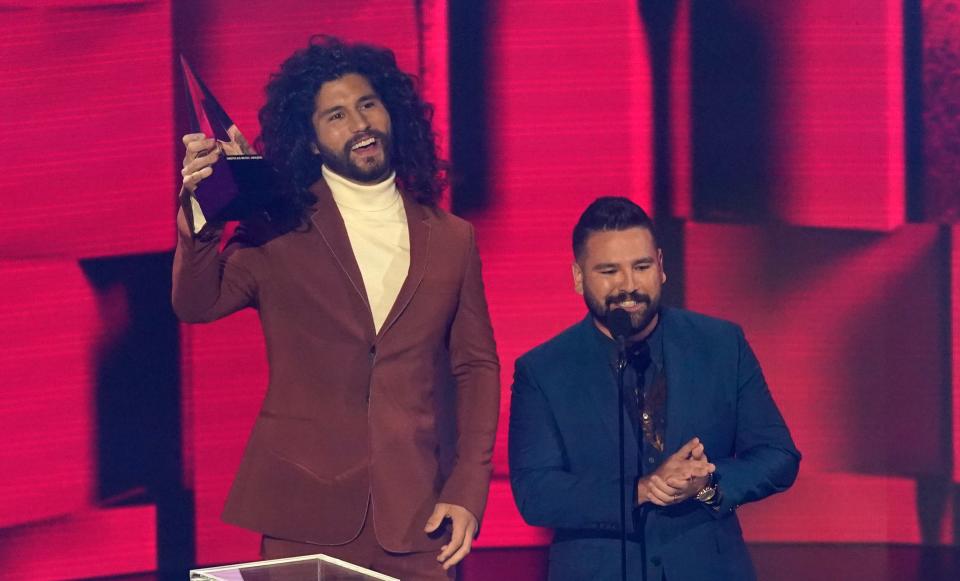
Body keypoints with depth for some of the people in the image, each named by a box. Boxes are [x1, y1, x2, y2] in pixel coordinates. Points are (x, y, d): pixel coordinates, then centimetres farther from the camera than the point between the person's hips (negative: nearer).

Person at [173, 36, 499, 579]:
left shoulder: (450, 238, 10)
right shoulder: (280, 231, 3)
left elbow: (477, 366, 12)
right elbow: (198, 303, -8)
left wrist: (468, 491, 2)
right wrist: (200, 210, -26)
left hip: (415, 515, 2)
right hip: (305, 511, -1)